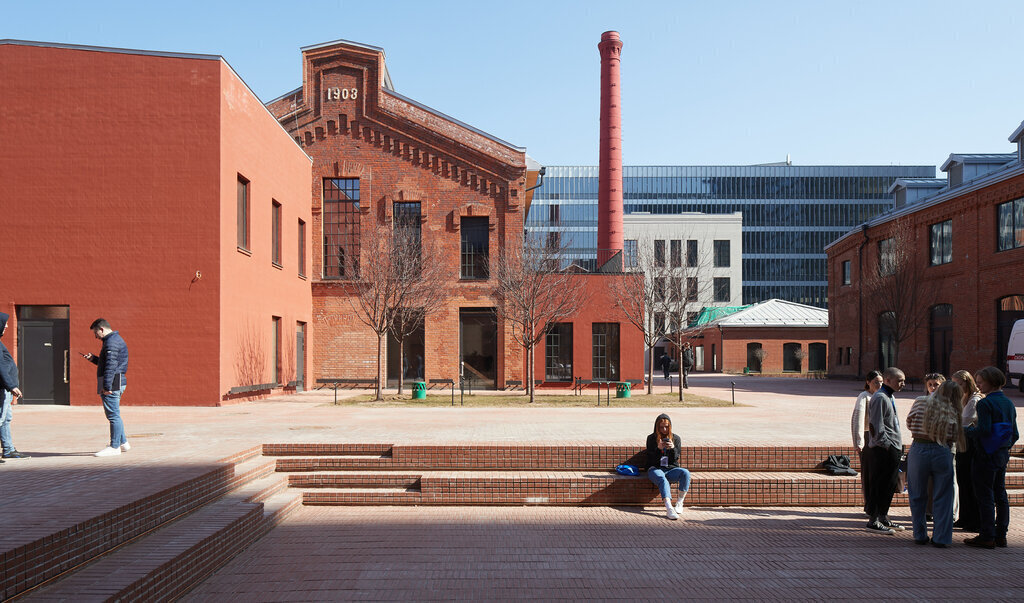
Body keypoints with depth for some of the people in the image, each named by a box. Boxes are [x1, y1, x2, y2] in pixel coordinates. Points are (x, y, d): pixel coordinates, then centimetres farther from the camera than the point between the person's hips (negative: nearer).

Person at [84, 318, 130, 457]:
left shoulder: (111, 342, -13)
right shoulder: (115, 340, 21)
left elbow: (111, 365, -22)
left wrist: (107, 386, -26)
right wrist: (93, 359, 20)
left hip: (112, 384, -11)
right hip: (115, 384, 11)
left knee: (113, 415, -7)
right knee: (114, 415, 17)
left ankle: (114, 447, -3)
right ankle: (123, 443, 23)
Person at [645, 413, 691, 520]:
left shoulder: (676, 439, 11)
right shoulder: (651, 438, 7)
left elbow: (676, 459, 4)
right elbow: (651, 459, 1)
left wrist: (672, 448, -17)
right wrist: (658, 448, -18)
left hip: (671, 469, 2)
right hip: (655, 469, -2)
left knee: (686, 473, -29)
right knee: (663, 480, -37)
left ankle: (680, 503, -19)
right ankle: (669, 508, -52)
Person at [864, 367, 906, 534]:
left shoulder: (890, 397, 18)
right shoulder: (880, 398, -14)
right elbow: (876, 427, -20)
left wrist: (897, 446, 18)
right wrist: (888, 445, -20)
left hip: (892, 449, 10)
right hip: (883, 451, -10)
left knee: (890, 485, 14)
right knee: (880, 485, -6)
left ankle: (883, 517, 24)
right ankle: (874, 521, 0)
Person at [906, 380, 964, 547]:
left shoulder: (920, 402, 0)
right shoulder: (952, 412, -2)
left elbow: (909, 424, 9)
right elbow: (956, 438, -2)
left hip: (918, 450, 1)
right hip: (942, 453, -1)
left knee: (918, 496, 11)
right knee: (942, 498, 9)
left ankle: (920, 535, 16)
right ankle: (941, 538, 10)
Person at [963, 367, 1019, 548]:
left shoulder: (985, 403, -16)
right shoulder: (1009, 403, 10)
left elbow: (984, 430, -24)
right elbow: (1015, 434, 13)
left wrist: (968, 430, -7)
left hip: (985, 456, -8)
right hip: (1003, 455, 8)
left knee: (985, 496, -2)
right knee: (1000, 495, 13)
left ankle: (987, 537, 2)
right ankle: (1000, 535, 20)